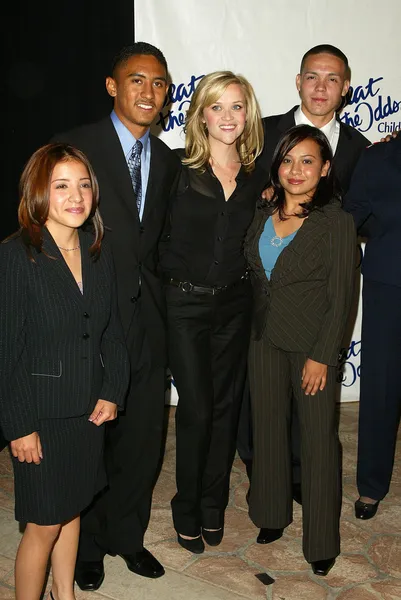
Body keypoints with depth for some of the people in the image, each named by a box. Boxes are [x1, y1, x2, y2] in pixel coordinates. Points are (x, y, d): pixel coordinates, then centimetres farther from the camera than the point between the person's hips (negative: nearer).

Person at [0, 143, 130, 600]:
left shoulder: (98, 253, 4)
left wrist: (112, 391, 1)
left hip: (88, 409, 6)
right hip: (41, 414, -5)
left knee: (72, 508, 19)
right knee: (44, 524, 6)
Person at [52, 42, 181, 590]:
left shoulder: (167, 161, 11)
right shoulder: (74, 147, -8)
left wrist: (155, 286, 4)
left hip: (148, 319, 5)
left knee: (142, 438, 15)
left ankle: (126, 534, 38)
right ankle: (86, 544, 34)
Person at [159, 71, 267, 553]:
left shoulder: (257, 177, 4)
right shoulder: (177, 168, -7)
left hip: (235, 303, 4)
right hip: (186, 304, -3)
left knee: (226, 406, 11)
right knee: (196, 409, 0)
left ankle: (213, 506, 30)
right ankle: (187, 508, 23)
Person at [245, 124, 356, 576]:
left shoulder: (336, 222, -11)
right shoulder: (263, 214, 4)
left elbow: (340, 297, -11)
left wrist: (322, 356, -14)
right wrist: (254, 325, 4)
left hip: (312, 346, -5)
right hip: (265, 339, 5)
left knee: (318, 438, 4)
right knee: (268, 428, 15)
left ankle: (321, 541, 20)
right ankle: (273, 514, 35)